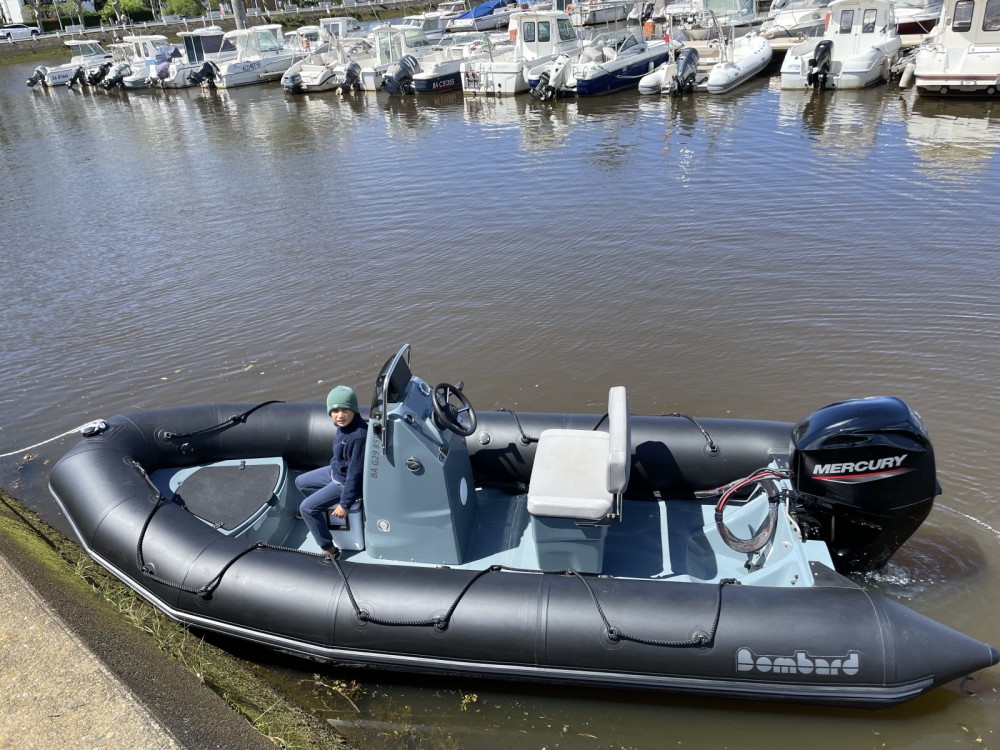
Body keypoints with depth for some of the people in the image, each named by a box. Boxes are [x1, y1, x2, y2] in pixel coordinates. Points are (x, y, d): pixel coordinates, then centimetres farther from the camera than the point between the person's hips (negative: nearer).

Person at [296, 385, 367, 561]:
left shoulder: (359, 436, -36)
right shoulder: (344, 426, -9)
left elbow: (355, 473, -29)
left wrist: (345, 504, -22)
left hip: (346, 483, -9)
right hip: (336, 472, 9)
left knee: (306, 508, -8)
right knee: (301, 482, 20)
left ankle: (327, 549, 5)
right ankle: (322, 509, 39)